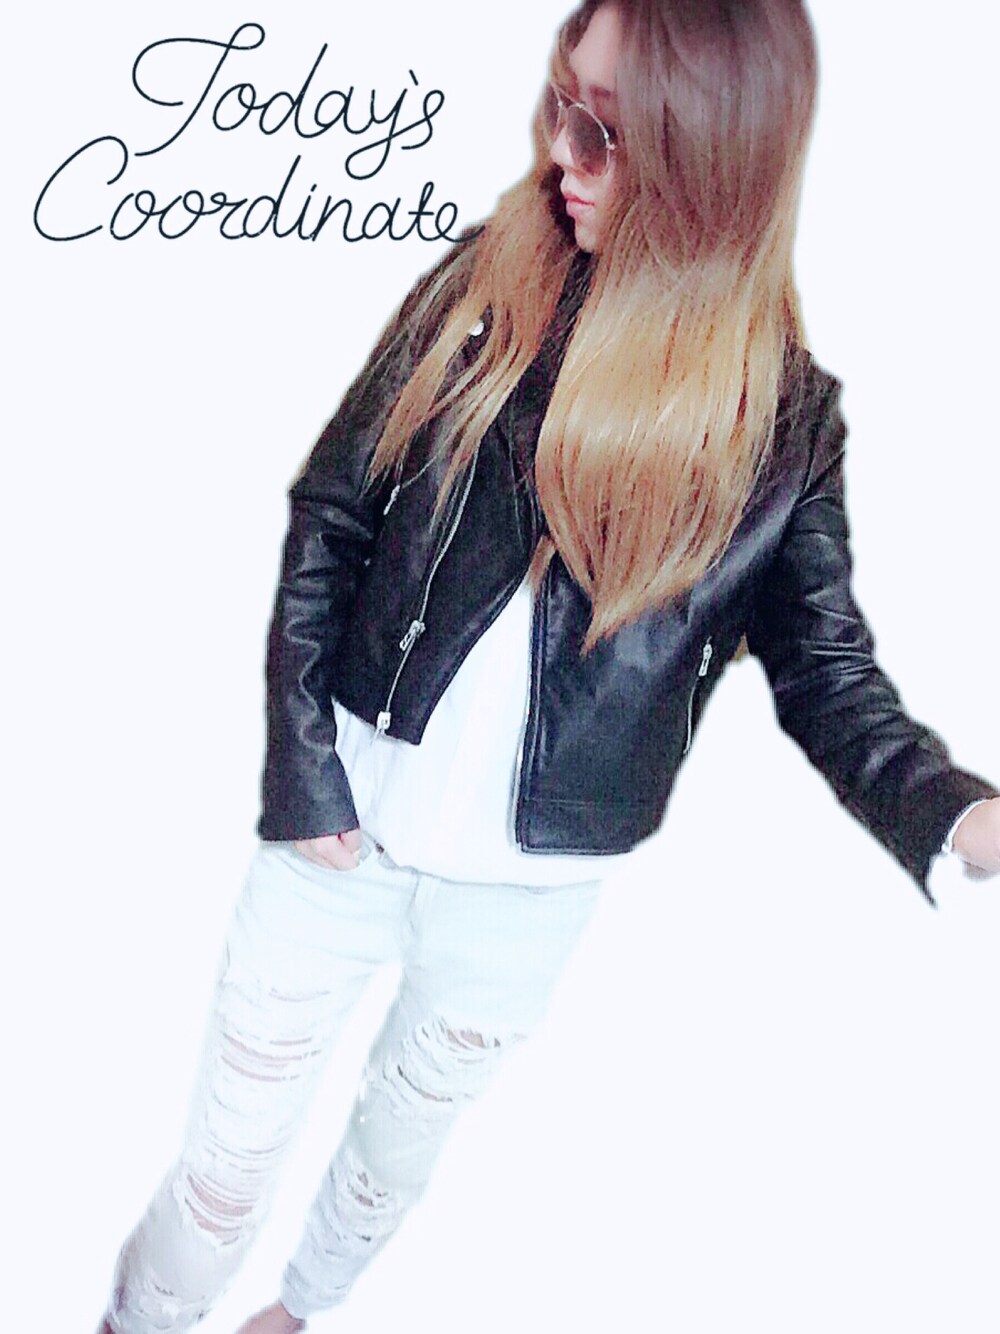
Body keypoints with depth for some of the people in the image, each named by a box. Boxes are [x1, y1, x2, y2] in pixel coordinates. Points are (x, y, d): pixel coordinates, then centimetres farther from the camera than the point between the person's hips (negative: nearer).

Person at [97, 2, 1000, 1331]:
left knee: (403, 1139, 24)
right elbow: (329, 517, -3)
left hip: (531, 886, 1)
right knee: (227, 1160, 10)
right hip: (347, 822, 0)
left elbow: (827, 669, -2)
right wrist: (302, 763, -8)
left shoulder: (786, 414, -8)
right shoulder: (487, 284, -7)